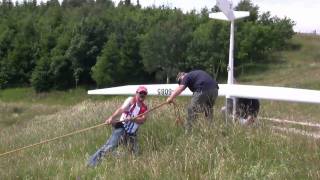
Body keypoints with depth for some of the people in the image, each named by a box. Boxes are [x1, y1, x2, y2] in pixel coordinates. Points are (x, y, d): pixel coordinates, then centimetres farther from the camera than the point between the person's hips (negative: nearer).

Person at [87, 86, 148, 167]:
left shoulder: (144, 108, 5)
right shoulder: (131, 100, -6)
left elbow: (142, 120, -13)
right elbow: (121, 109, -23)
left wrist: (132, 119, -31)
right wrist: (111, 118, -39)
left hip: (131, 135, 5)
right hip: (122, 129, -5)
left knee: (136, 154, 2)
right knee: (109, 147, -21)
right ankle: (91, 163, -19)